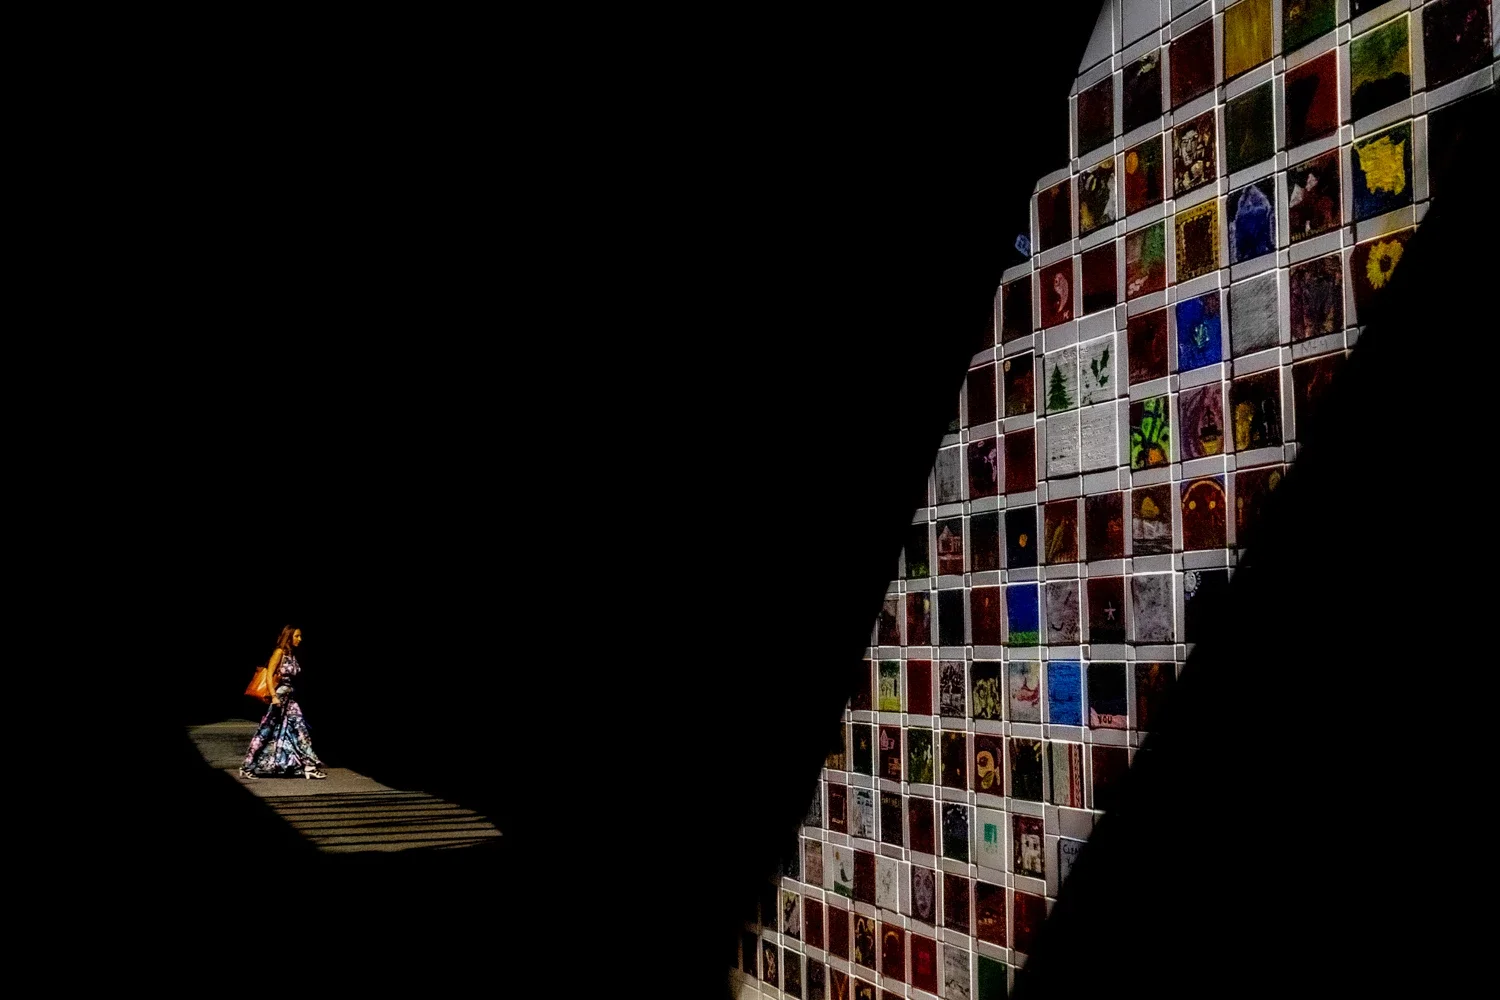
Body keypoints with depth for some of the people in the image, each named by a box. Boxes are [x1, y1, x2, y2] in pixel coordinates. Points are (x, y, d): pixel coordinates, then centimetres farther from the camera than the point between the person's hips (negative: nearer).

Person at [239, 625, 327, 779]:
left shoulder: (292, 655, 12)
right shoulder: (279, 652, -10)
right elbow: (269, 676, -15)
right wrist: (274, 696, -21)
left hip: (289, 697, 8)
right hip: (278, 696, -8)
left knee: (299, 729, 2)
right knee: (267, 732, -2)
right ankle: (248, 767, 8)